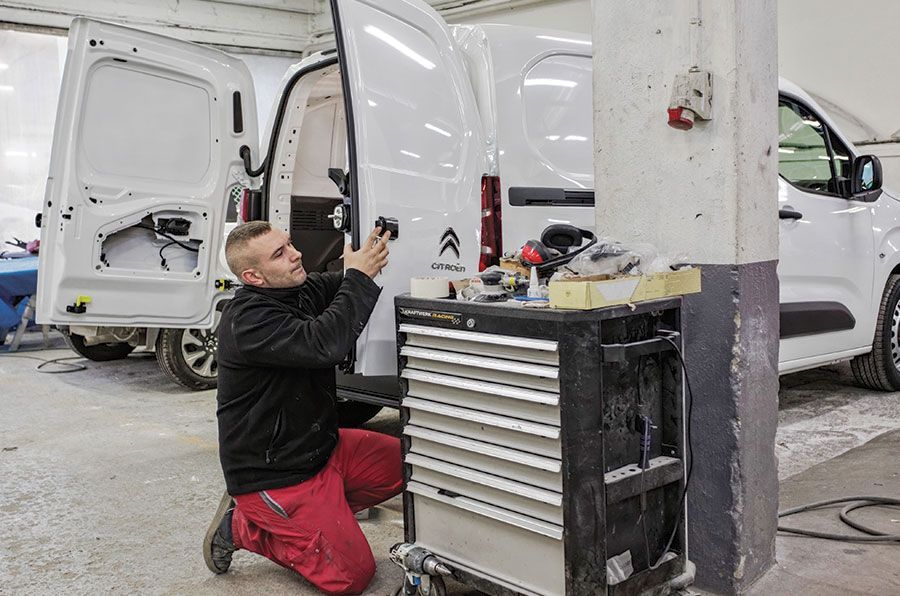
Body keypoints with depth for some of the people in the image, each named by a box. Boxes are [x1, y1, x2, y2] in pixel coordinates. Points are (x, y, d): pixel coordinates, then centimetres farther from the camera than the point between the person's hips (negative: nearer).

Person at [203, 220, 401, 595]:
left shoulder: (300, 290, 0)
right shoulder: (247, 319, -26)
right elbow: (325, 344, -39)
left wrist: (370, 255, -12)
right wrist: (359, 276, -30)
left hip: (321, 447, 9)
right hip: (274, 476, -8)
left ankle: (322, 508, 10)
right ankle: (242, 528, 8)